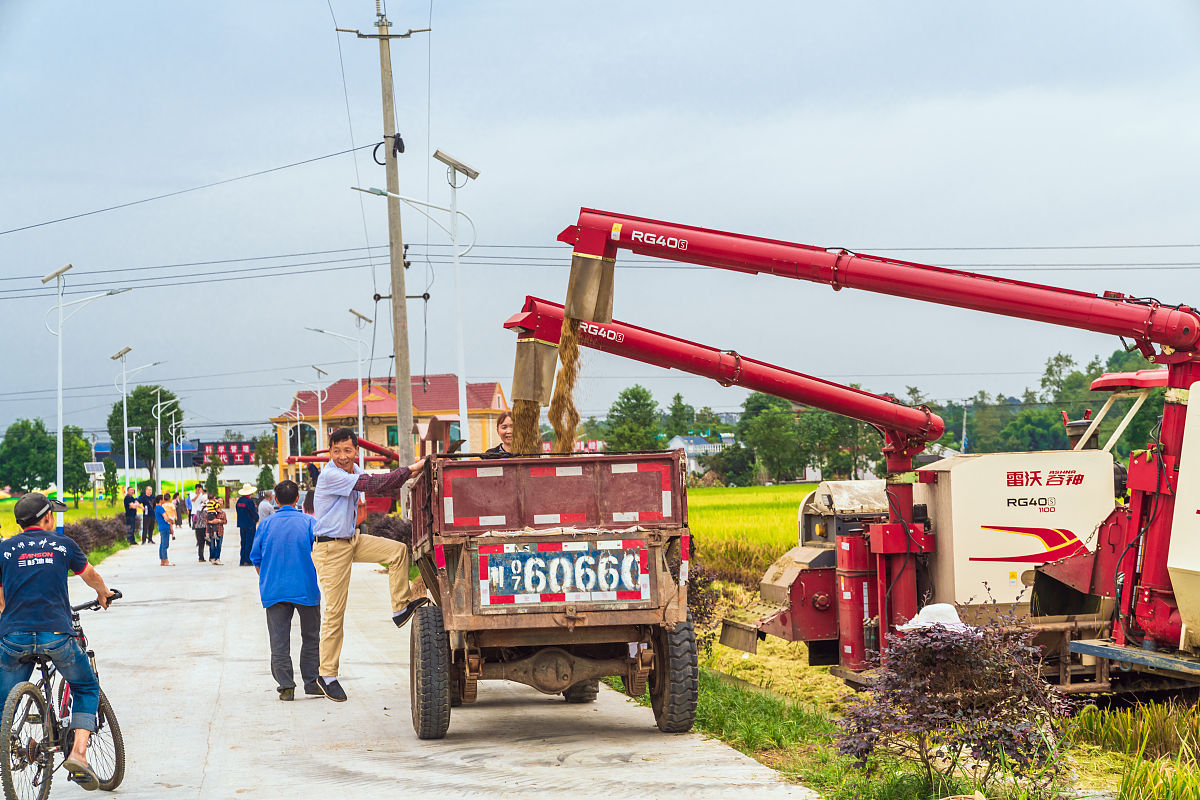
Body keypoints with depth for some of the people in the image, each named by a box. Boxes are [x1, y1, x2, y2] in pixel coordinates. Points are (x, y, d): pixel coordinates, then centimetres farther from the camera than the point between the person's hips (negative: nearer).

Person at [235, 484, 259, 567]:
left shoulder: (239, 500, 6)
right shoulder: (249, 501, -16)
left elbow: (238, 511, 13)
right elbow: (254, 513, -11)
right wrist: (257, 519, 8)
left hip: (241, 524, 7)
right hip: (250, 524, -7)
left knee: (243, 542, 12)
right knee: (249, 542, -2)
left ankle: (242, 560, 11)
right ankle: (248, 560, -4)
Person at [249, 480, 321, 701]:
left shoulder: (266, 525, 2)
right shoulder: (309, 522, -3)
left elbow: (256, 559, 6)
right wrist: (318, 578, 10)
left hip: (274, 590, 1)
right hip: (306, 589, -1)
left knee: (279, 641, 3)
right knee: (310, 637, 13)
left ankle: (286, 686, -3)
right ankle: (312, 682, 15)